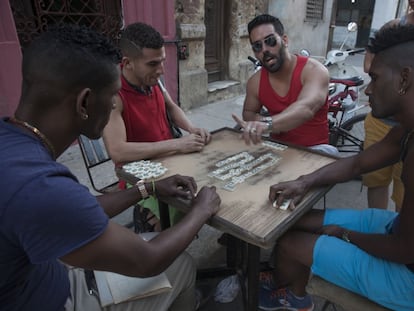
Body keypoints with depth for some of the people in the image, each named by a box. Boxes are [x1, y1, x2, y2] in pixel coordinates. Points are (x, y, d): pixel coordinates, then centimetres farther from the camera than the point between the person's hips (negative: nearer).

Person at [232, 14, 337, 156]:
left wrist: (268, 123, -58)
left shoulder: (314, 70, -17)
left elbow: (306, 108, -39)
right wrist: (258, 121, -9)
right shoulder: (255, 82, -3)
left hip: (314, 148, -3)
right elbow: (248, 112, 17)